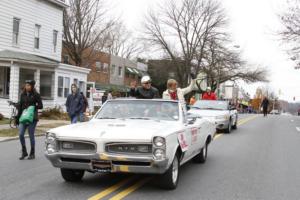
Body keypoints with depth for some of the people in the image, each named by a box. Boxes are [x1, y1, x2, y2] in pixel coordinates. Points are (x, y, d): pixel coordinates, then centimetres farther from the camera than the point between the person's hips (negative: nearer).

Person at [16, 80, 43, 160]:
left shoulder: (36, 95, -3)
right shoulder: (23, 94, 9)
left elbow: (40, 106, -4)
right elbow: (20, 106, 13)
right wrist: (17, 118, 12)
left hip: (32, 117, -4)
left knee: (31, 135, 1)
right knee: (20, 134, -5)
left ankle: (32, 153, 14)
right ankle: (24, 152, 11)